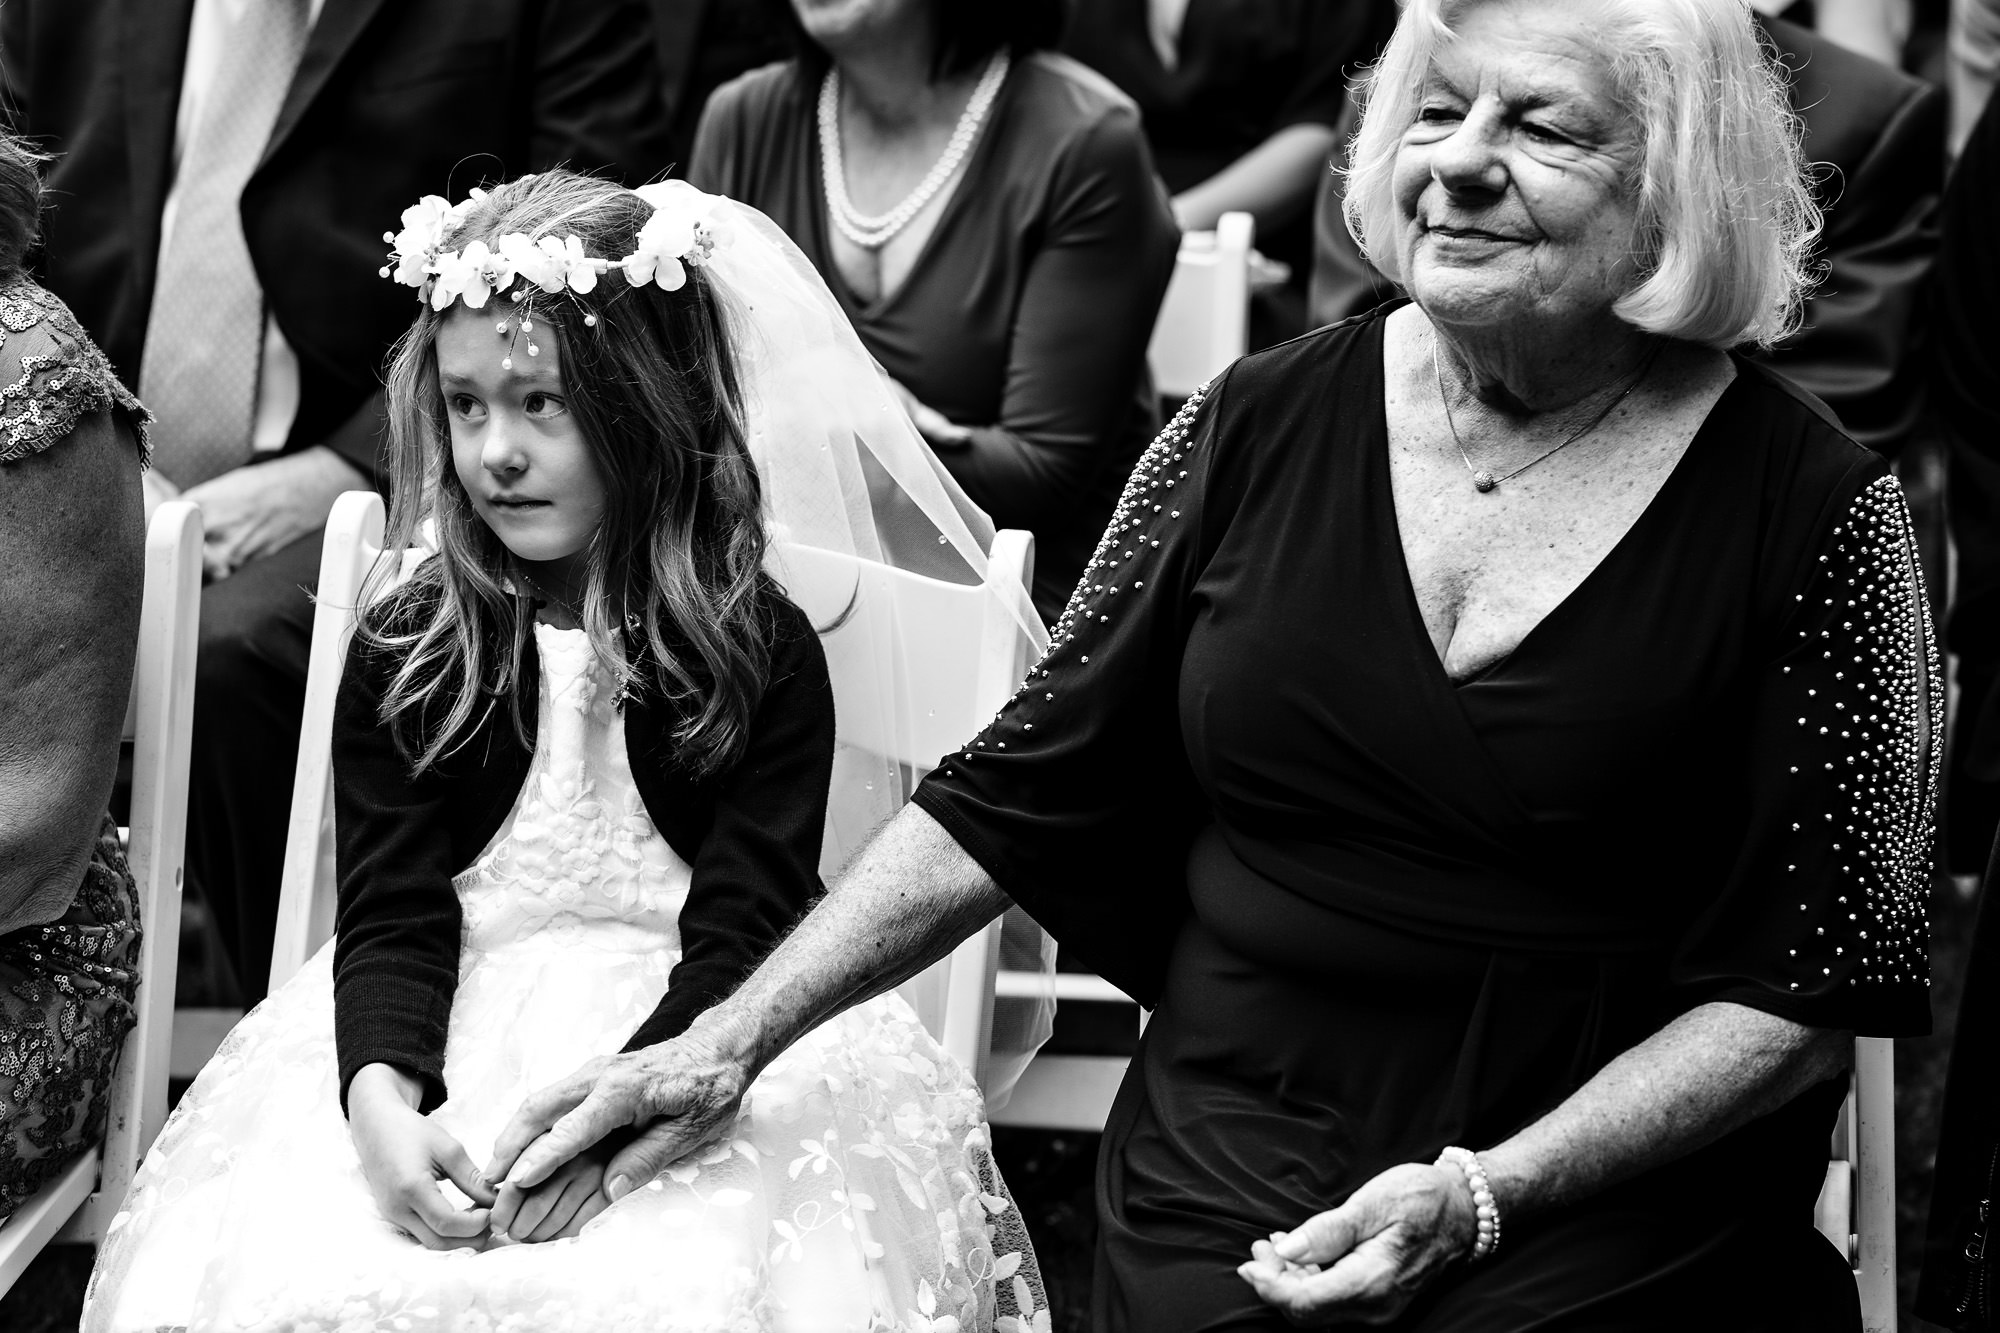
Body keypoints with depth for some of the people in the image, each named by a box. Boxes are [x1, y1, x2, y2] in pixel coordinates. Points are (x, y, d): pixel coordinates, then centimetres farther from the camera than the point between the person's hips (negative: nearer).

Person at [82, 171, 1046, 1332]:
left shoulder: (763, 656, -2)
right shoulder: (405, 654, 6)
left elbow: (743, 942, -9)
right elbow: (392, 919, -2)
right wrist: (383, 1102, -23)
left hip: (702, 1048, -2)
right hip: (455, 1032, 2)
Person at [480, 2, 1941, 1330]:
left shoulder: (1810, 507, -5)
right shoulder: (1261, 429, 3)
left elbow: (1800, 988, -4)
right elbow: (1025, 786, 9)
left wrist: (1482, 1195, -14)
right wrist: (732, 1041, 2)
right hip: (1219, 1193, 2)